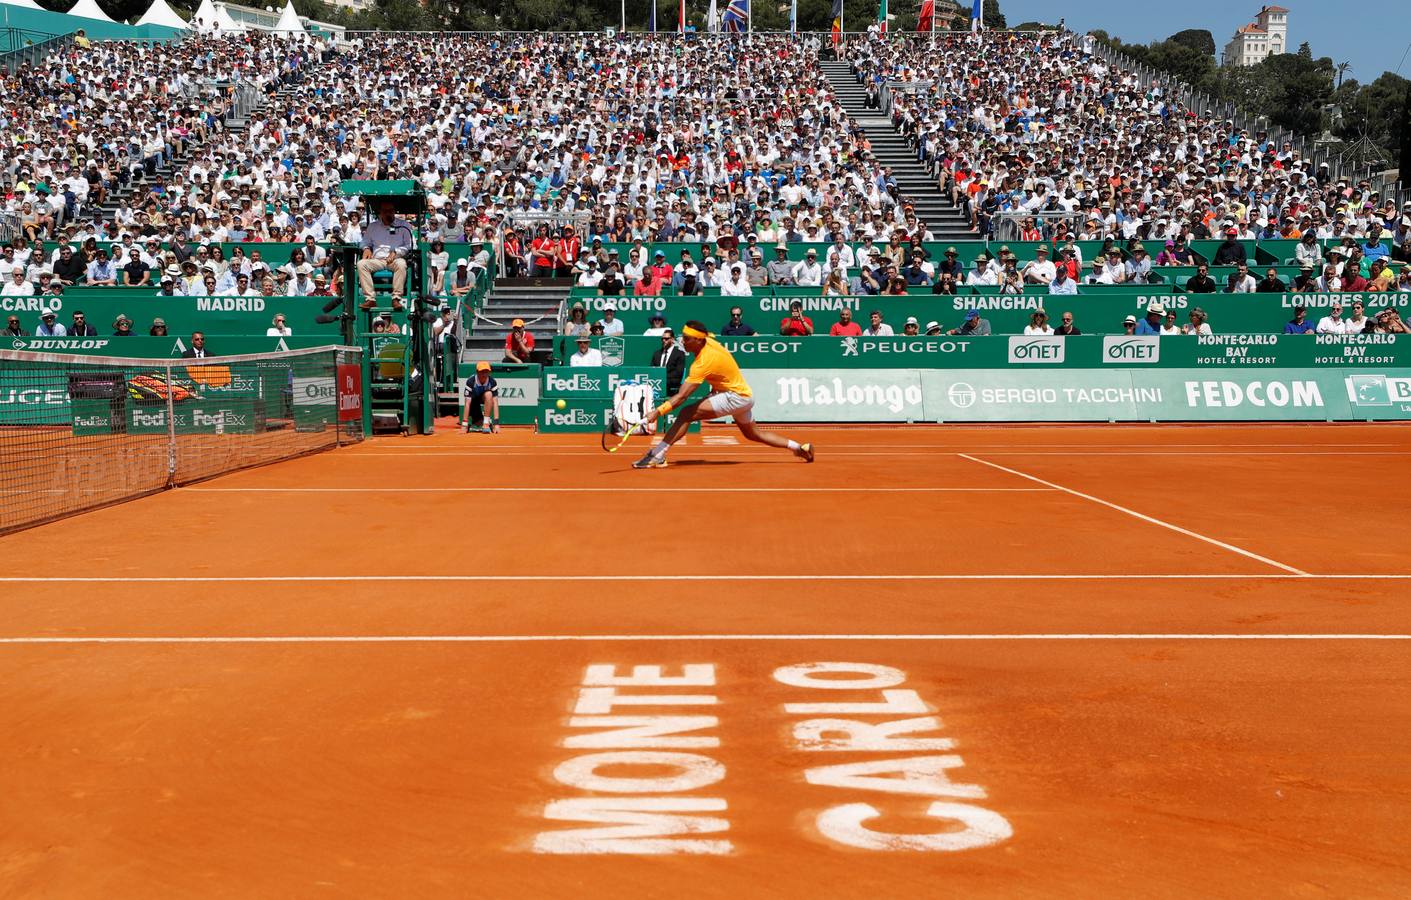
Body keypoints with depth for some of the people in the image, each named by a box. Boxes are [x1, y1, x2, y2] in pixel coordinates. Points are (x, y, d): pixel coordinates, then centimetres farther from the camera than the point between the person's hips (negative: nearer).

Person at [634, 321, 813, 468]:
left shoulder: (704, 363, -27)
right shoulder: (709, 341, -4)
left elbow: (682, 396, -33)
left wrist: (658, 412, -38)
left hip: (735, 397, -10)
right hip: (743, 393, 10)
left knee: (686, 414, -20)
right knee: (752, 434, 29)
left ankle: (657, 455, -26)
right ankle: (800, 448, 33)